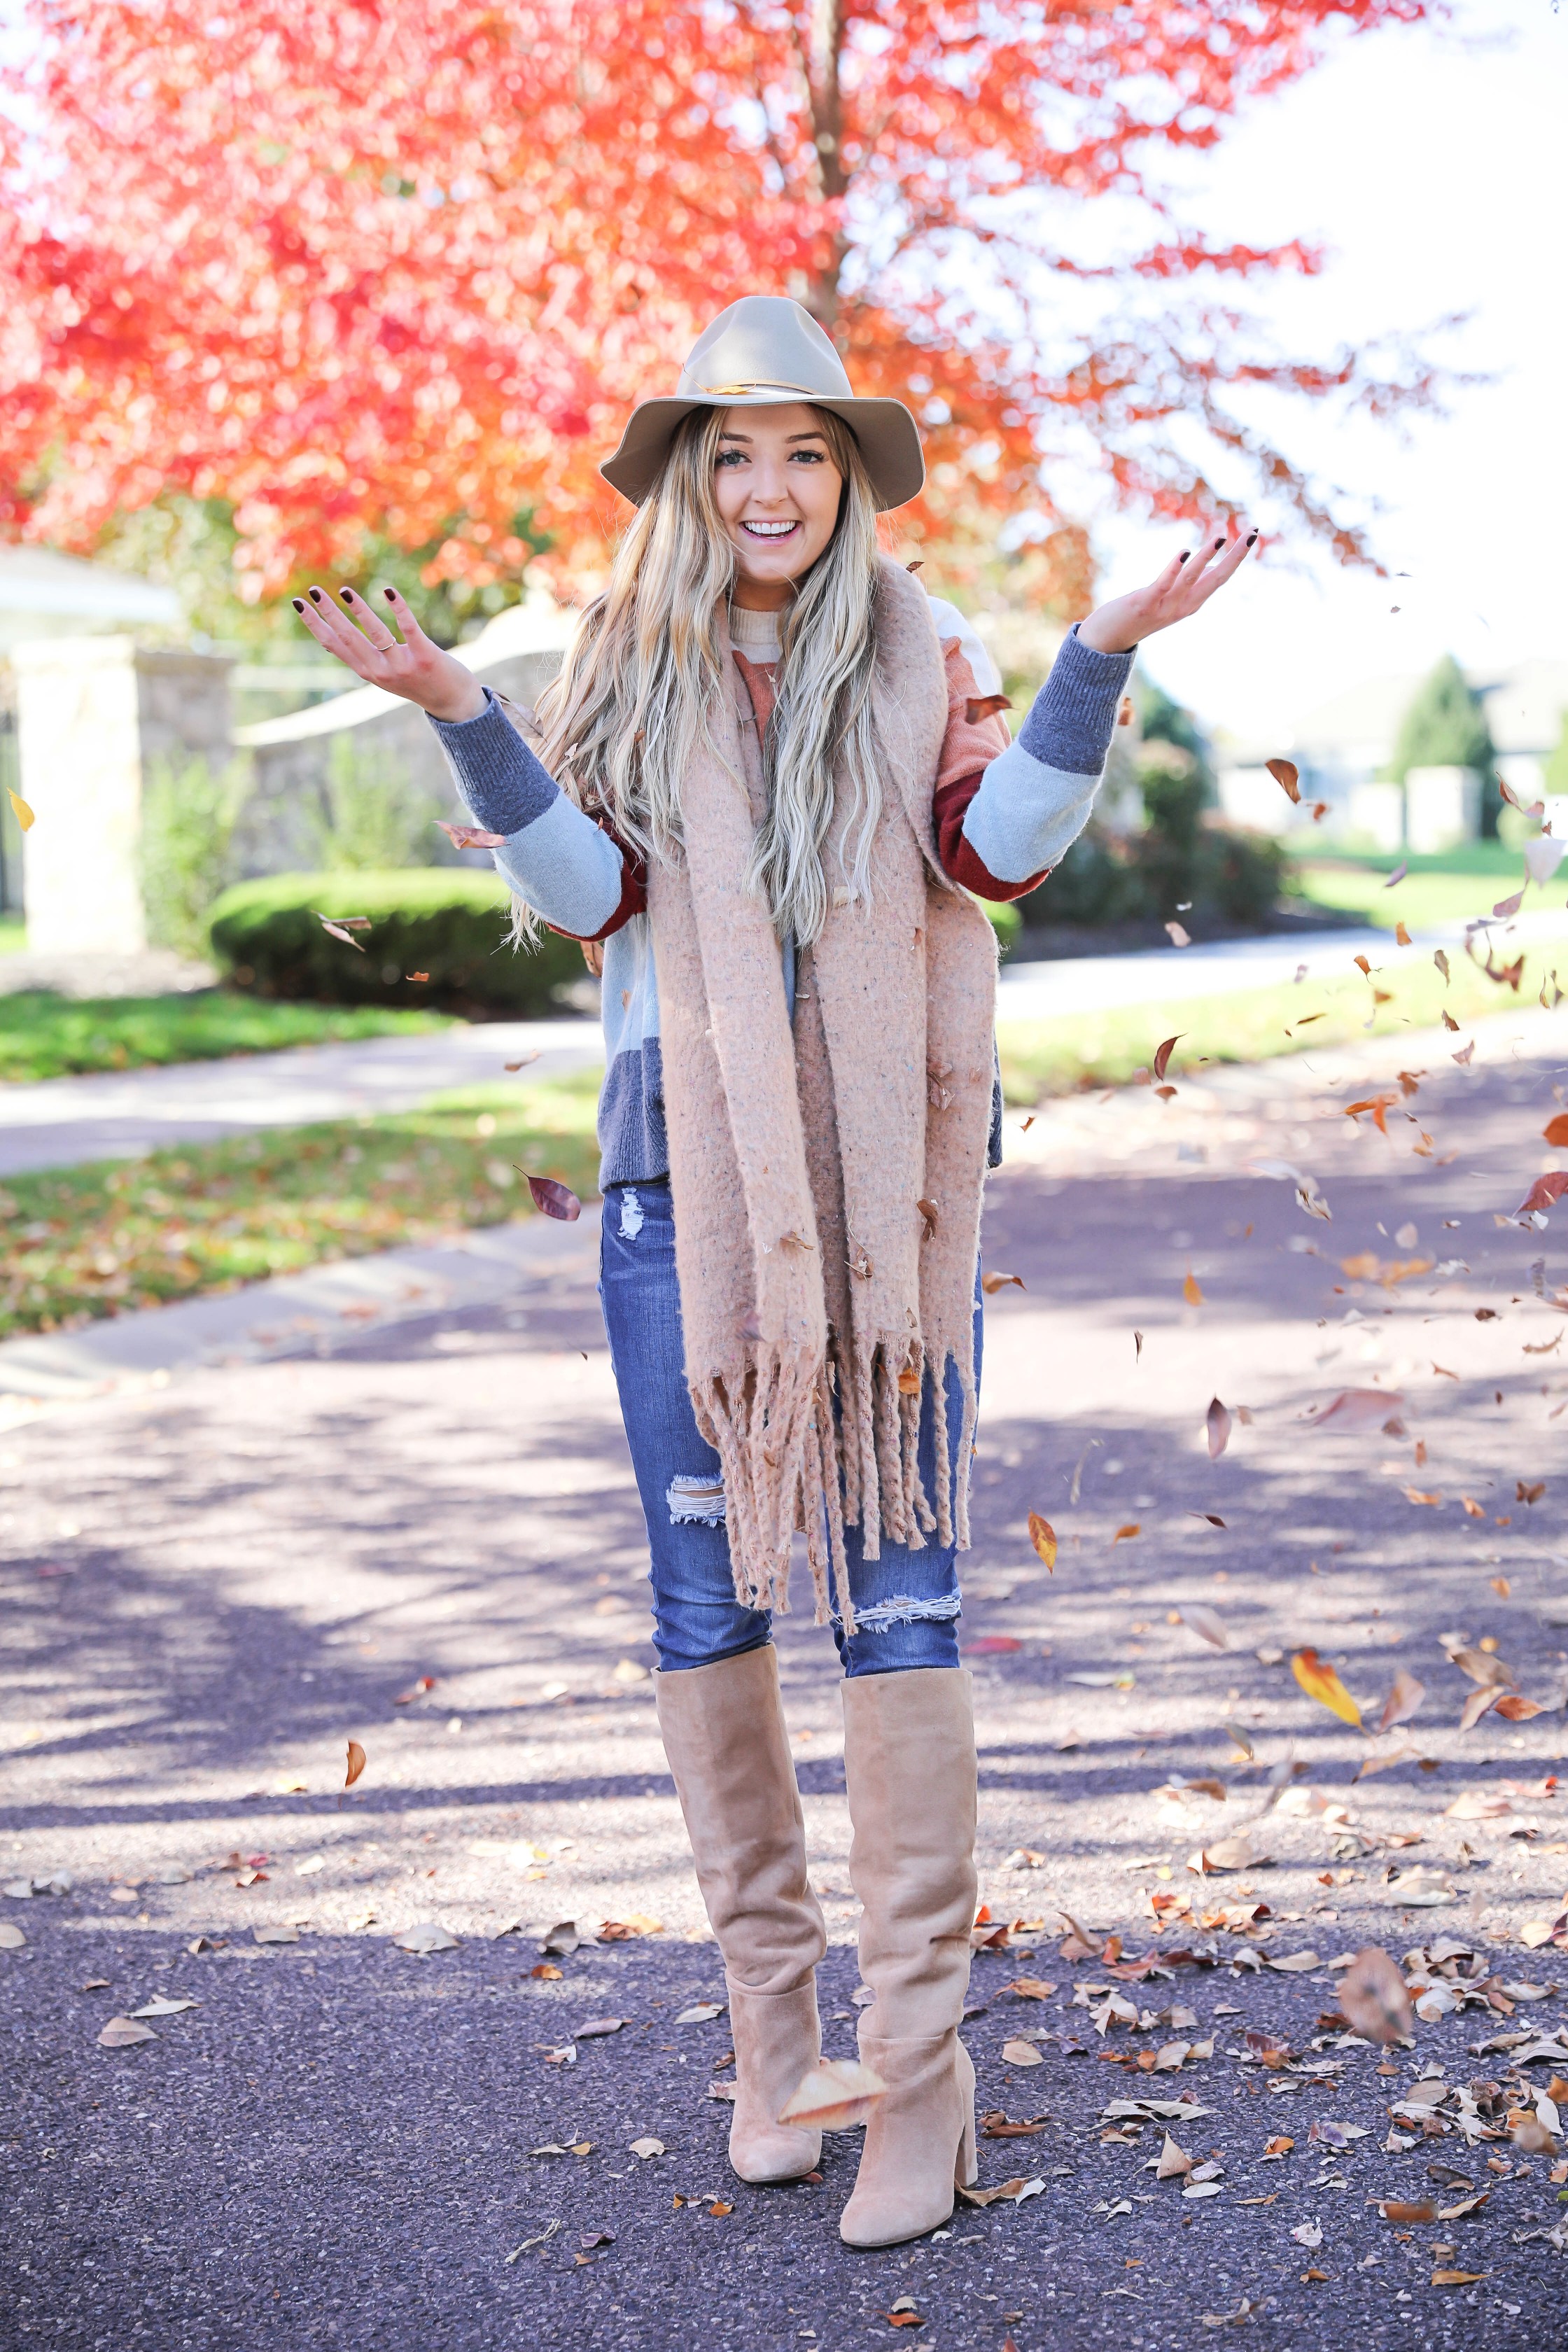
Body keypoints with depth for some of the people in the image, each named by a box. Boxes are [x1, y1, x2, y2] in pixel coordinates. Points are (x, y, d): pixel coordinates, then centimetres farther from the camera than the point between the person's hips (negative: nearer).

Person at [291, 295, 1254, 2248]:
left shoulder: (918, 652, 7)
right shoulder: (627, 662, 9)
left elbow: (1001, 851, -4)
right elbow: (584, 894, 0)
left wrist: (1101, 658, -13)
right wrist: (456, 715, -11)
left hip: (886, 1167, -1)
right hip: (682, 1168, 2)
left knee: (895, 1594, -5)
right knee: (705, 1596, 4)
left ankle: (920, 2067, 2)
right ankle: (769, 2018, 19)